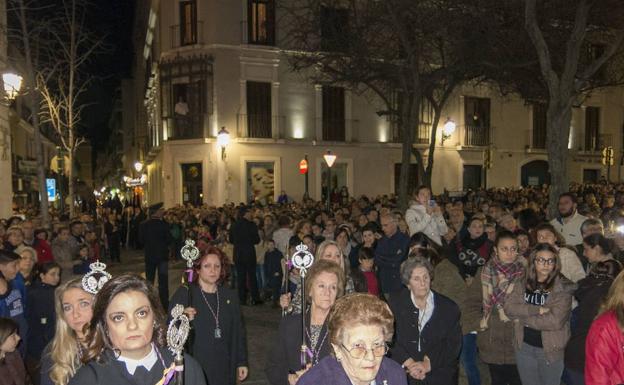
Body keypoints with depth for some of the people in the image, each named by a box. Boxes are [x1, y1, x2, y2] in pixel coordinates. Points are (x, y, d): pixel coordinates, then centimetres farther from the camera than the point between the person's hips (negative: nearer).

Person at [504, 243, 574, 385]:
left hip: (550, 349, -3)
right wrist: (537, 310, -22)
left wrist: (522, 319, -13)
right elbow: (509, 307, -10)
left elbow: (555, 321, -21)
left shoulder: (563, 287, -12)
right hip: (524, 346, 4)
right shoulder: (522, 283, 1)